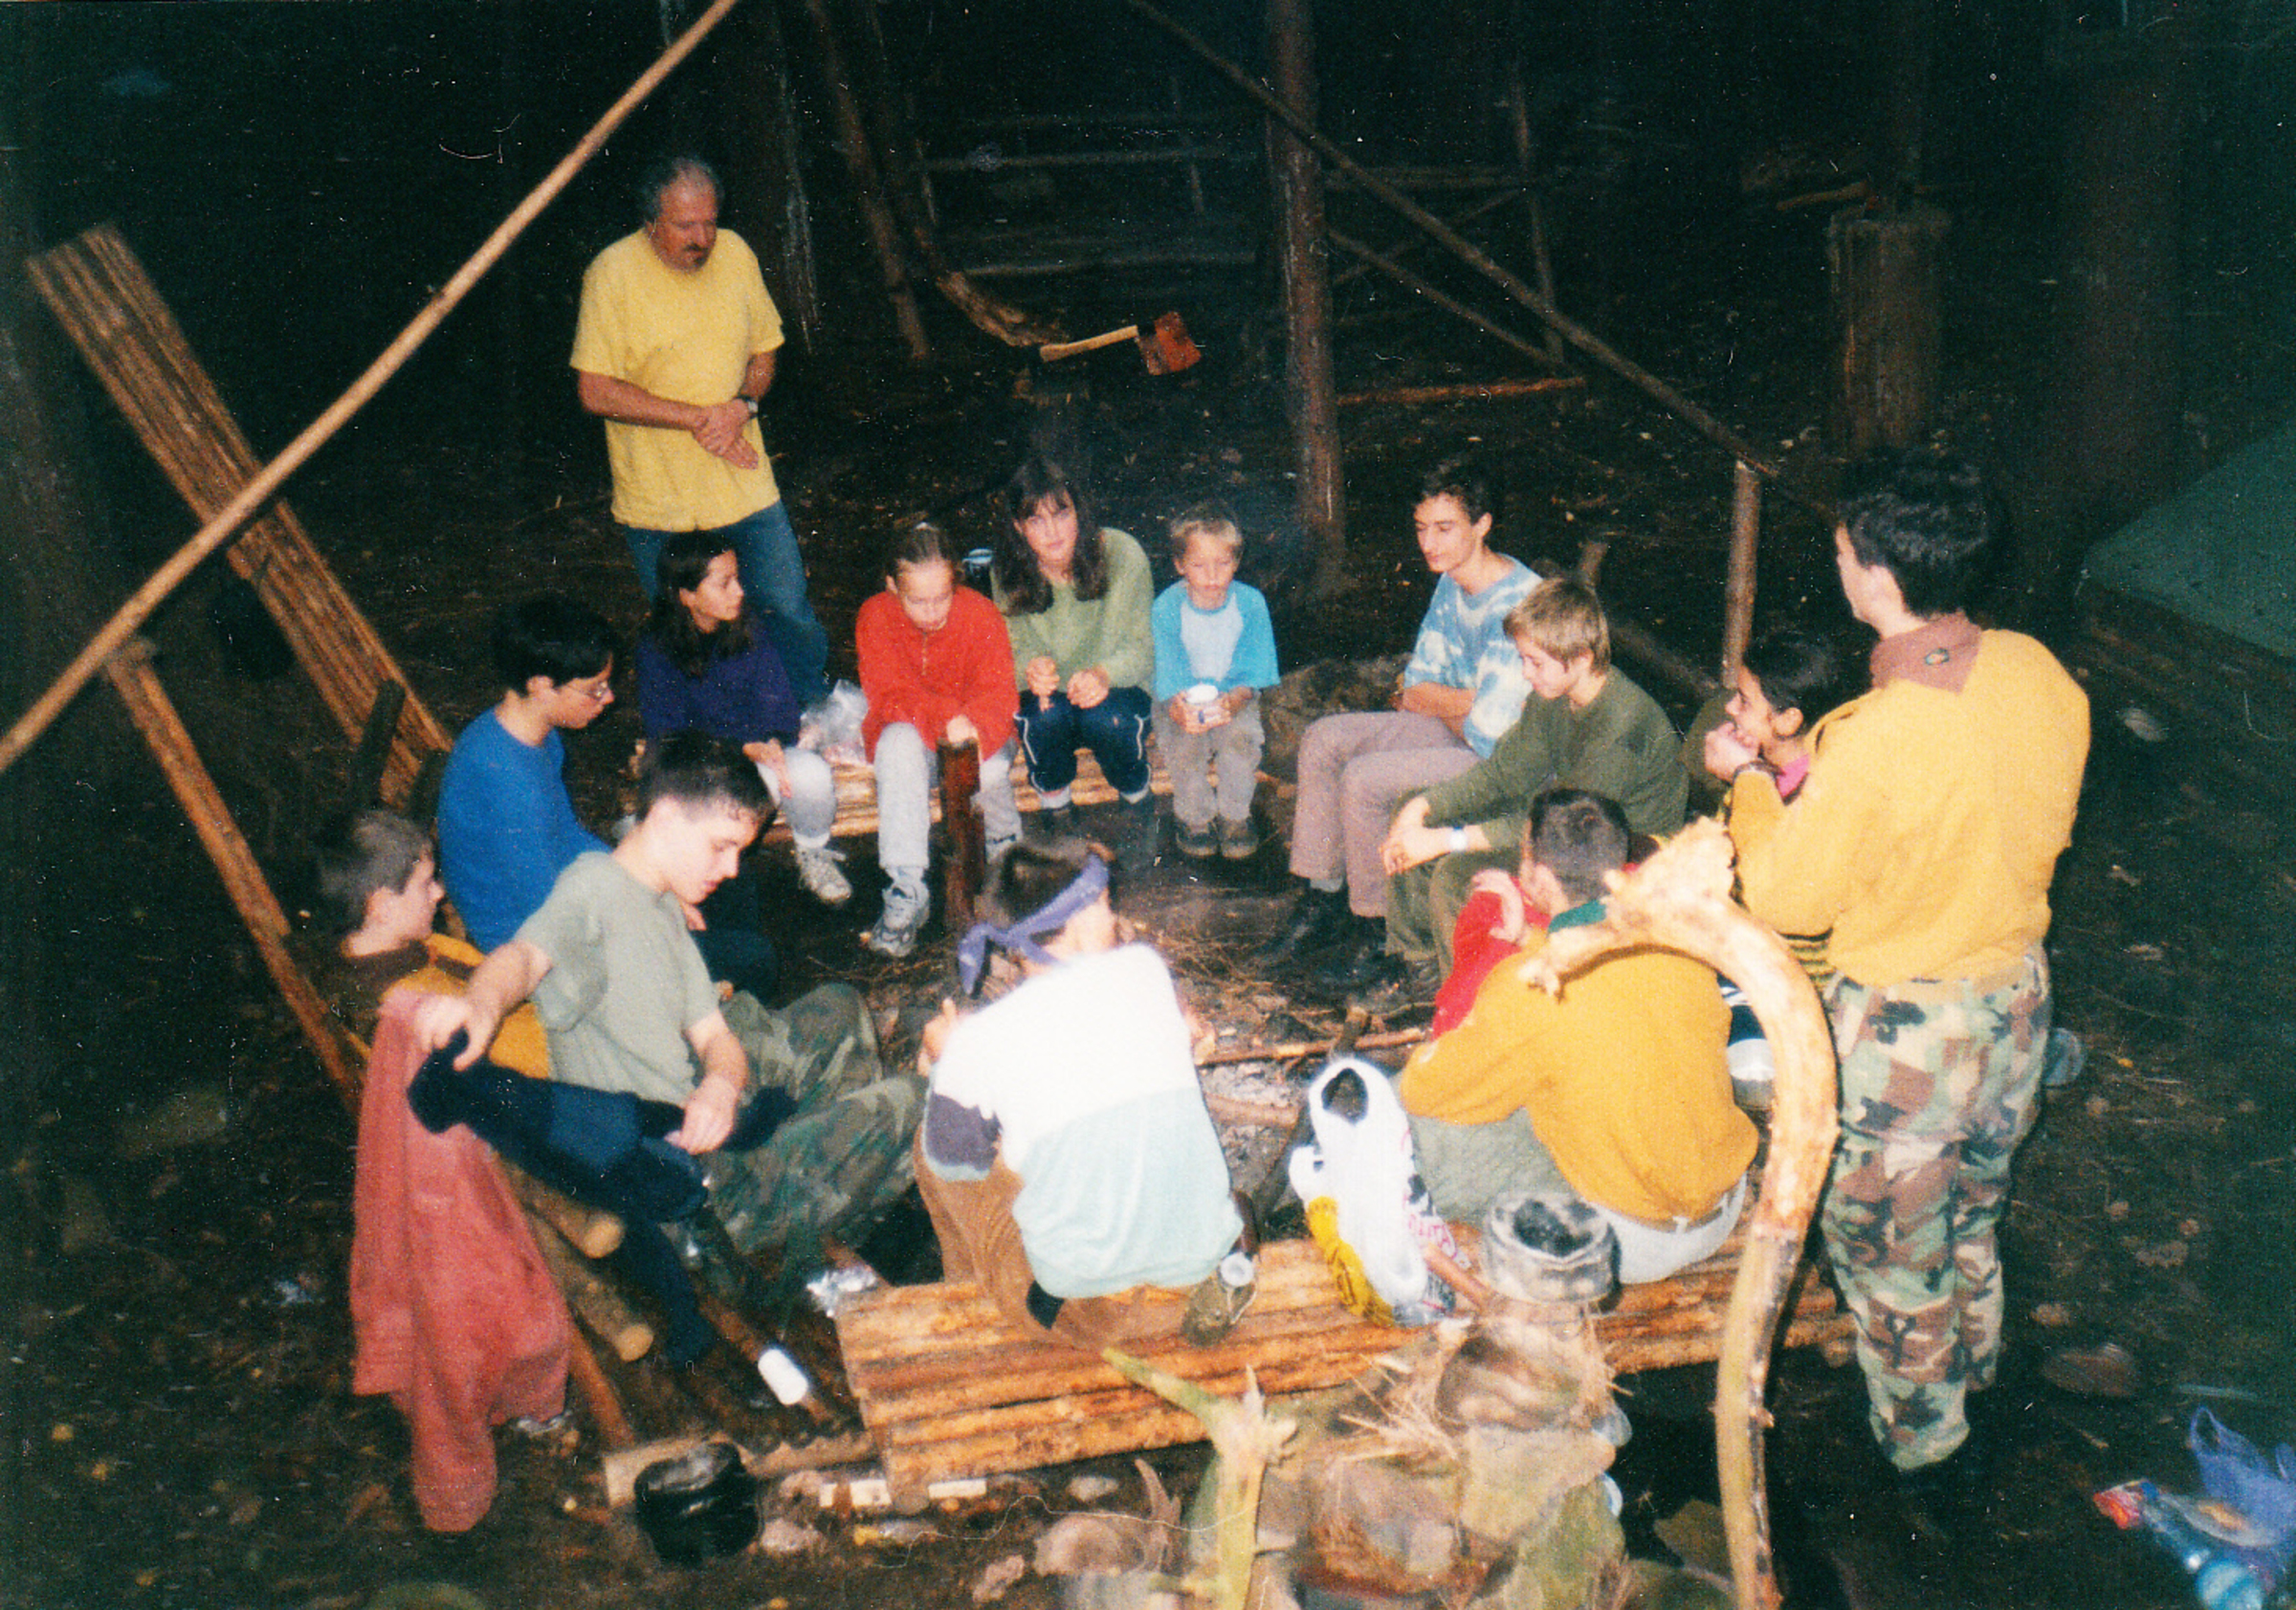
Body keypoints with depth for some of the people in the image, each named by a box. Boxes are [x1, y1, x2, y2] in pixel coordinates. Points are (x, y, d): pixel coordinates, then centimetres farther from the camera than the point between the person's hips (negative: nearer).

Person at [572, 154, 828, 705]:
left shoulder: (734, 254, 1)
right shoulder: (613, 274, -13)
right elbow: (595, 391, -15)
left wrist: (743, 404, -10)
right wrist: (696, 418, -19)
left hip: (748, 490, 3)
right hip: (659, 504, -3)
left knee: (793, 620, 7)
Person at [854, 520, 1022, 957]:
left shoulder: (981, 614, -14)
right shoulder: (875, 618, -13)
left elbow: (998, 693, -19)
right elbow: (890, 695, -20)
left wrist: (971, 725, -44)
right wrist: (944, 716, -40)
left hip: (975, 738, 0)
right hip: (911, 736, 0)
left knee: (990, 768, -34)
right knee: (899, 742, -35)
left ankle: (1006, 844, 4)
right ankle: (906, 890, -35)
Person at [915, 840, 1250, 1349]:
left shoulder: (977, 1043, -12)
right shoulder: (1145, 969, -5)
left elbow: (954, 1160, 5)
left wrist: (943, 1063, 22)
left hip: (1075, 1287, -3)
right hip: (1201, 1253, 3)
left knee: (930, 1138, 16)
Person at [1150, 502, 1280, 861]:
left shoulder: (1250, 603, -10)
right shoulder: (1165, 609, -14)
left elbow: (1252, 672, -11)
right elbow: (1167, 674, -18)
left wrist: (1234, 700, -35)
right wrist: (1179, 708, -42)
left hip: (1233, 695, 1)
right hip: (1183, 698, 0)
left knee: (1241, 737, -30)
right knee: (1186, 744, -30)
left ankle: (1235, 816, -4)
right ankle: (1194, 816, -1)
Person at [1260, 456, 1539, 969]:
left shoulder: (1517, 603, -26)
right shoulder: (1452, 582, 4)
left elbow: (1488, 727, -27)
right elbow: (1416, 680, 11)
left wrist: (1427, 698, -7)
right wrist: (1462, 702, -10)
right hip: (1457, 732, 9)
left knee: (1365, 779, -23)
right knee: (1323, 740, 0)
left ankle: (1375, 931, -4)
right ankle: (1322, 901, 6)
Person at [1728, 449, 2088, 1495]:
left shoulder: (1874, 744, -33)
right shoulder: (2040, 675, -11)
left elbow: (1787, 902, -21)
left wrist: (1751, 783, -5)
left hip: (1904, 1027, -7)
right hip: (2018, 989, 7)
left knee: (1888, 1244, 18)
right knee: (1975, 1203, 32)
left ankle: (1923, 1441, 39)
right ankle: (1974, 1372, 56)